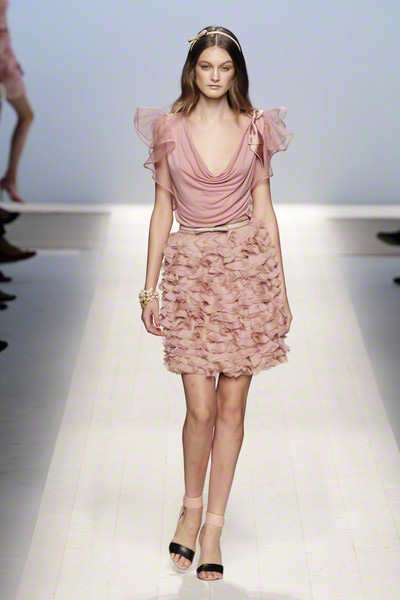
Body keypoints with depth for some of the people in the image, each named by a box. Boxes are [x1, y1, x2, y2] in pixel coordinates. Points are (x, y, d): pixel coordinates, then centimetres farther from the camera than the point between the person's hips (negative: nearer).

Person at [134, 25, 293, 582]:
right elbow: (162, 211, 8)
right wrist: (149, 286, 3)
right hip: (190, 268, -1)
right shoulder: (169, 128, 6)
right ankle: (191, 507, 20)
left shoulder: (255, 128, 7)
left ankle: (214, 524, 14)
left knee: (232, 405, 2)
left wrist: (280, 285, 6)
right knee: (201, 407, -6)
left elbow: (264, 208, 9)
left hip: (247, 265, 1)